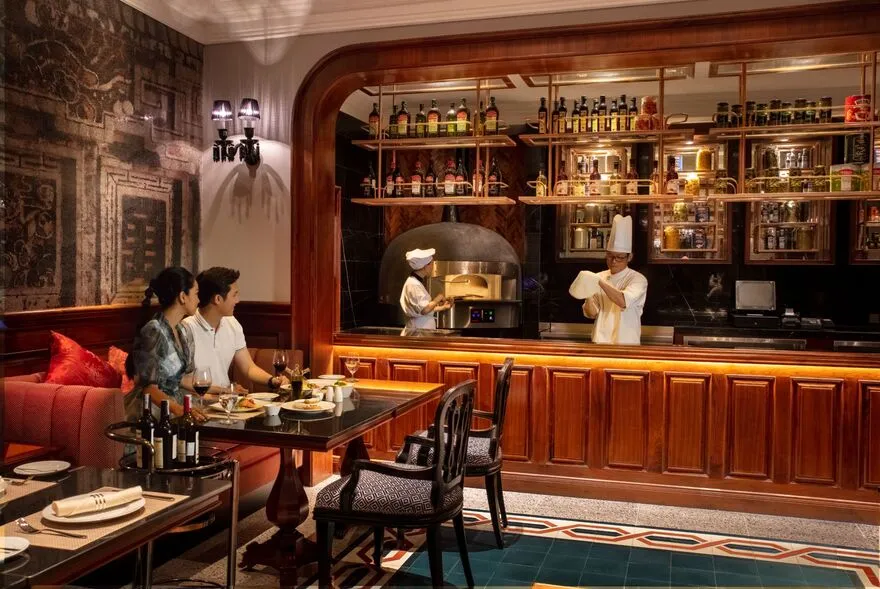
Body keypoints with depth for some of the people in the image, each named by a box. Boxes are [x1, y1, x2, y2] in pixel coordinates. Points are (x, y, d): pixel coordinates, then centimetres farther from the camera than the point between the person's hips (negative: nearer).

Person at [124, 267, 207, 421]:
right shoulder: (153, 332, -16)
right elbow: (149, 388, -18)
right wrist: (178, 409, -32)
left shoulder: (183, 331, 9)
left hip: (173, 405, 8)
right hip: (150, 414, -8)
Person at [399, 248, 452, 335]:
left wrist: (443, 307, 21)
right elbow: (424, 309, -25)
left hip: (424, 333, 10)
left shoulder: (418, 283, 14)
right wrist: (438, 298, -12)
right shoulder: (413, 285, -17)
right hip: (417, 333, -10)